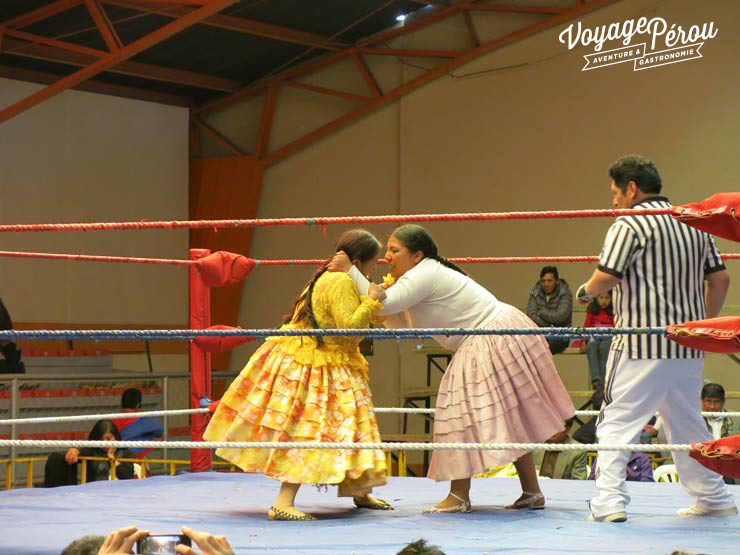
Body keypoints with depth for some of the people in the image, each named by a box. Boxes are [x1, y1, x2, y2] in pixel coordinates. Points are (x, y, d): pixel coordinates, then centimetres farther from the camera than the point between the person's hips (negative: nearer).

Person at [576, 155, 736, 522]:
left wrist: (586, 291, 6)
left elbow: (606, 277, -15)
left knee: (617, 420, -4)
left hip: (642, 344, -7)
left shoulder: (630, 225, -8)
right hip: (687, 346, 7)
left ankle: (609, 501, -13)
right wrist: (703, 325, 24)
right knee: (687, 422, 18)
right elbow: (720, 278, 16)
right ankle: (713, 497, 24)